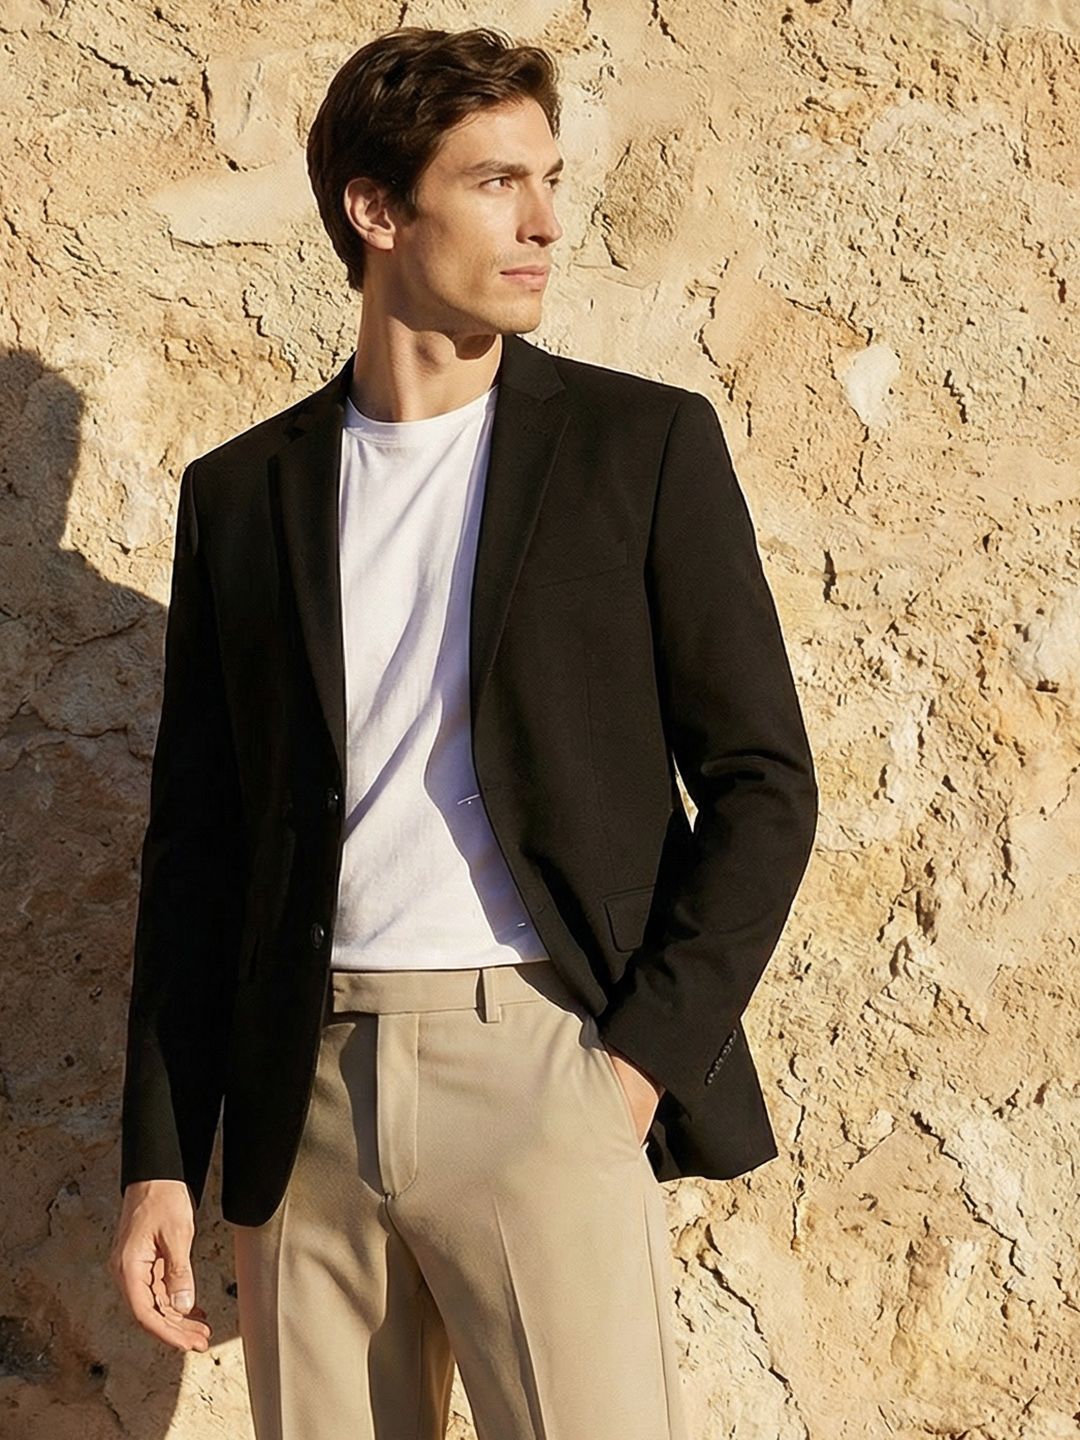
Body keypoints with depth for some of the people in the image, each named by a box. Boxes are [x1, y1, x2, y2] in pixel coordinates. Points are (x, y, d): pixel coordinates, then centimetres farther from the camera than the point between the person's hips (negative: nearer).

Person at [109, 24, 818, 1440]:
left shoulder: (642, 444, 4)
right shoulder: (242, 492, 10)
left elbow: (761, 781, 2)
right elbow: (196, 844, 11)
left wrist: (644, 1062, -8)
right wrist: (161, 1160, 7)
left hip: (542, 1065, -2)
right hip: (305, 1098, 3)